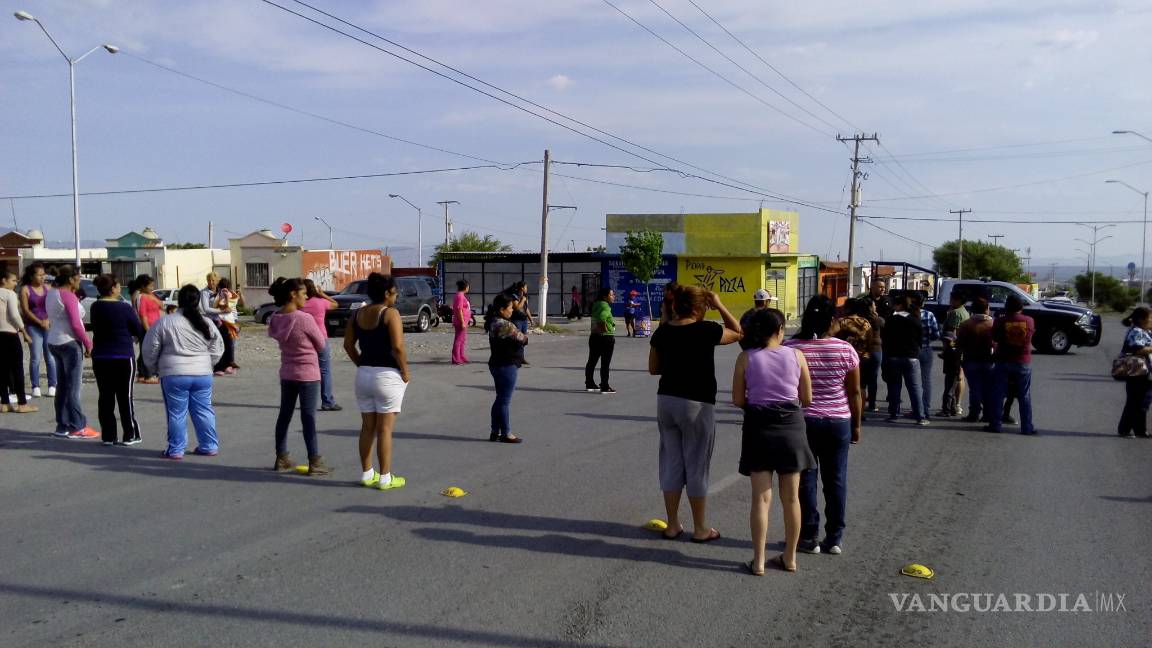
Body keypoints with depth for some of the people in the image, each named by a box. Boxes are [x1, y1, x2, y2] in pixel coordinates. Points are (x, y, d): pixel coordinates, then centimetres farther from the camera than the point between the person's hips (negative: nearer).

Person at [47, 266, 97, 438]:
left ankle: (63, 425, 17)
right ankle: (77, 427, -2)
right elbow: (75, 324, -20)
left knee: (62, 386, 13)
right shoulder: (68, 296, -16)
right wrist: (88, 343, -12)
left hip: (54, 342, 9)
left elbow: (53, 319, 14)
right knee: (73, 387, -5)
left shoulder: (51, 294, 11)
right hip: (70, 343, -9)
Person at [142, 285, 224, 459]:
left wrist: (155, 368, 14)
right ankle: (209, 446, 17)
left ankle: (176, 450, 10)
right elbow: (217, 350, 7)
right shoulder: (206, 323, 3)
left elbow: (150, 350, 0)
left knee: (176, 413, 5)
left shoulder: (164, 322, -5)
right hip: (202, 374, 3)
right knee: (204, 410, 11)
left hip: (174, 375, -3)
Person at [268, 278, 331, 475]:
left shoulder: (276, 318, -1)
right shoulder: (305, 318, -20)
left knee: (284, 415, 15)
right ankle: (315, 462, 7)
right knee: (308, 418, 0)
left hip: (286, 374, 6)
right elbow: (322, 346, -10)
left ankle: (282, 459, 24)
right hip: (308, 374, -6)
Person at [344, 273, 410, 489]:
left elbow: (348, 345, 9)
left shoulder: (359, 314, 7)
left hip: (364, 374, 6)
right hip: (387, 375, -6)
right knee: (385, 429, 1)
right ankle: (385, 478, 7)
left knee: (367, 427, 14)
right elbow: (397, 347, -21)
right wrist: (405, 371, -9)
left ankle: (367, 474, 22)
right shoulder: (390, 313, -14)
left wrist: (361, 365, 15)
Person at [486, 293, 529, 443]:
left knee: (500, 399, 17)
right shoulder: (503, 325, -22)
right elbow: (521, 338, -15)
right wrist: (525, 337, 5)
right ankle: (506, 434, 7)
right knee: (505, 401, -1)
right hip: (506, 366, -11)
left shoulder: (495, 321, 10)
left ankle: (495, 432, 24)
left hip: (498, 364, 11)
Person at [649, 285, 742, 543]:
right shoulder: (706, 330, -13)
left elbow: (653, 368, 10)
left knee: (671, 462, 13)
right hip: (696, 404, -5)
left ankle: (672, 525, 21)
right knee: (696, 466, 5)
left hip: (666, 400, 5)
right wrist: (720, 306, 3)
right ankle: (700, 529, 15)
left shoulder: (662, 332, 2)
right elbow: (738, 333, 3)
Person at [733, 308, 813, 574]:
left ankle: (758, 561, 6)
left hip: (759, 425, -1)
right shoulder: (796, 355, -3)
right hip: (791, 425, 1)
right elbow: (807, 399, 1)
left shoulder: (745, 358, -5)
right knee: (791, 497, 12)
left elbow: (738, 400, -3)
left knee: (761, 497, 4)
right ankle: (790, 558, 23)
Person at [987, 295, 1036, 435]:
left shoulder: (1000, 321, -9)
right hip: (1024, 362, 1)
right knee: (1025, 397, 9)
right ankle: (1027, 427, 10)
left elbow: (994, 339, 0)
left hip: (1003, 361, -1)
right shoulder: (1029, 321, -4)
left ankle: (995, 424, 5)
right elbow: (1031, 336, 10)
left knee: (998, 394, 6)